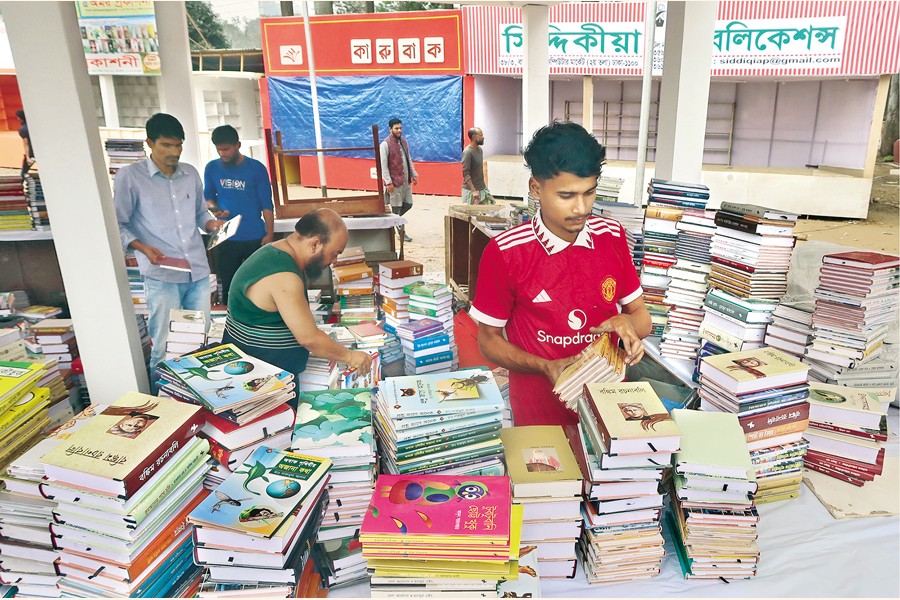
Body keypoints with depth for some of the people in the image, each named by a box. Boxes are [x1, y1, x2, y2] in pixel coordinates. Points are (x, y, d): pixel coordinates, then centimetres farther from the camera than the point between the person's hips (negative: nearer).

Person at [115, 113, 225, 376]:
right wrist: (142, 247, -18)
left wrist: (211, 223, 0)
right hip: (162, 275, -5)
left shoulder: (191, 173, 11)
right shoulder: (129, 176, -3)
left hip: (198, 270, 5)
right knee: (164, 346, 1)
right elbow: (118, 225, -1)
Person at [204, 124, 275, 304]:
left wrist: (270, 234, -8)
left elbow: (267, 204, -4)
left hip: (255, 238, -2)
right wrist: (214, 208, -11)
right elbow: (208, 197, 12)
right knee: (228, 284, 10)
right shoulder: (212, 168, 2)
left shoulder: (256, 168, -6)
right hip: (225, 238, 2)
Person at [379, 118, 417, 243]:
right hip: (395, 182, -7)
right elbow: (383, 165, -14)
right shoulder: (385, 144, -11)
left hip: (406, 180, 7)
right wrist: (388, 182, -19)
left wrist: (414, 174, 14)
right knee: (397, 207, 1)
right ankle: (401, 233, 9)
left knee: (408, 204, 11)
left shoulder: (403, 141, 11)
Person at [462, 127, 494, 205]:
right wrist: (474, 191, -26)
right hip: (470, 190, -8)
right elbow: (466, 173, -21)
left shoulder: (479, 149, 9)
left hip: (482, 188, 8)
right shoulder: (467, 152, -17)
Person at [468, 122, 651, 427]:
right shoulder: (504, 253, -16)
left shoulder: (612, 236, -5)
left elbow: (642, 318, 6)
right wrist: (545, 367, -21)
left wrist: (628, 322, -18)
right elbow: (489, 339, -6)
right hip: (540, 411, -3)